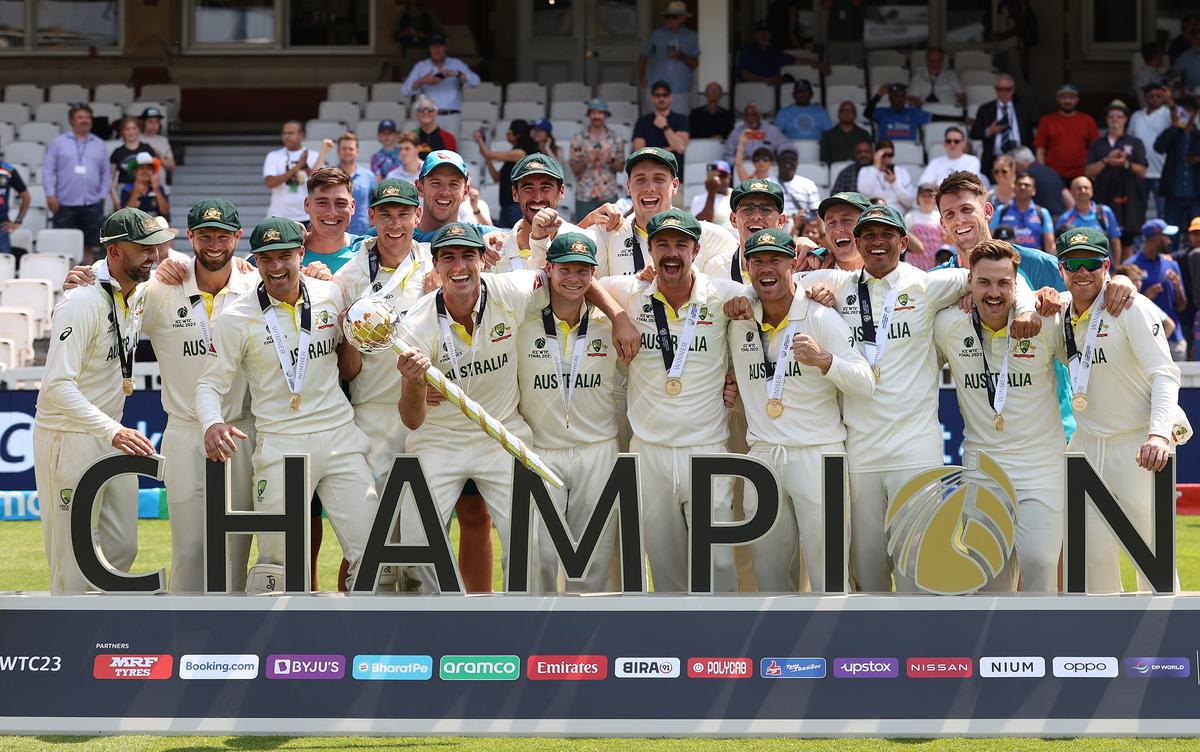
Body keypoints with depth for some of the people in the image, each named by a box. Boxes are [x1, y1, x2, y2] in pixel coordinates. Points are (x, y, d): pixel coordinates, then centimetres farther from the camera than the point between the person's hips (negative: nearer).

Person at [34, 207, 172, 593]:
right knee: (76, 560, -6)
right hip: (68, 441, -9)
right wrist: (114, 431, -39)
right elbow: (58, 386, -28)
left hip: (110, 438, 9)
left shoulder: (139, 296, 5)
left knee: (122, 548, 12)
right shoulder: (83, 303, -21)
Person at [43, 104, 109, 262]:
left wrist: (102, 195, 4)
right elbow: (48, 170, 2)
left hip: (92, 203, 2)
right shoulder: (59, 142, 5)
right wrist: (50, 194, -7)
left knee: (89, 246, 4)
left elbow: (106, 173, 14)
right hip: (65, 204, -2)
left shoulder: (99, 144, 13)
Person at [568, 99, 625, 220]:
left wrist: (610, 160, -16)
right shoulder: (578, 139, 3)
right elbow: (574, 168, 1)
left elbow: (621, 167, 5)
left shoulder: (615, 139, 6)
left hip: (608, 195, 0)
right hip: (585, 196, 0)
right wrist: (586, 161, -20)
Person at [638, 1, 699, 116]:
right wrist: (641, 78, 4)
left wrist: (681, 57, -16)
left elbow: (695, 64, 3)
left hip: (680, 89, 0)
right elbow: (643, 57, 14)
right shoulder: (656, 35, 6)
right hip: (656, 88, 0)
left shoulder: (691, 37, 7)